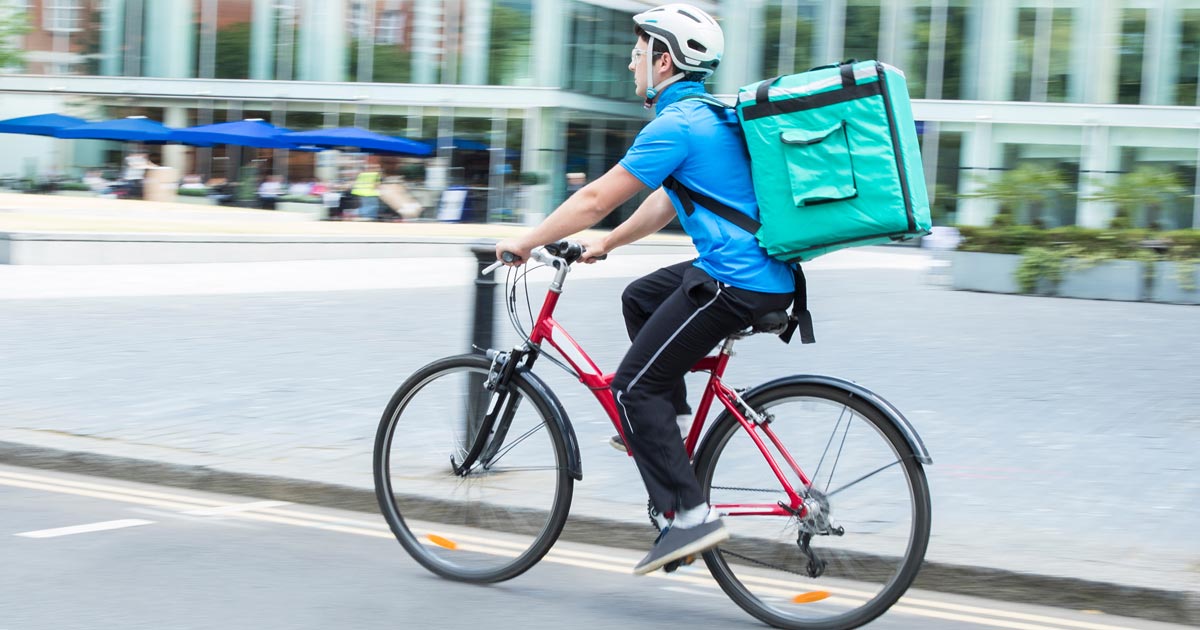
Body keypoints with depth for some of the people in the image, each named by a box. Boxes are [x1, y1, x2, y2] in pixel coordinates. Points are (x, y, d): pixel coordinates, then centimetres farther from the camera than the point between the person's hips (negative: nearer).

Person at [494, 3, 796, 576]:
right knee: (639, 298, 28)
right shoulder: (706, 115, 17)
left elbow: (595, 199, -11)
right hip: (761, 270, 10)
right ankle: (663, 429, 26)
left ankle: (688, 516, -8)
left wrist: (524, 243, -1)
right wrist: (606, 244, 30)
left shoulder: (676, 125, -14)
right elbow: (666, 202, 26)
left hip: (735, 282, -10)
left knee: (632, 387, -5)